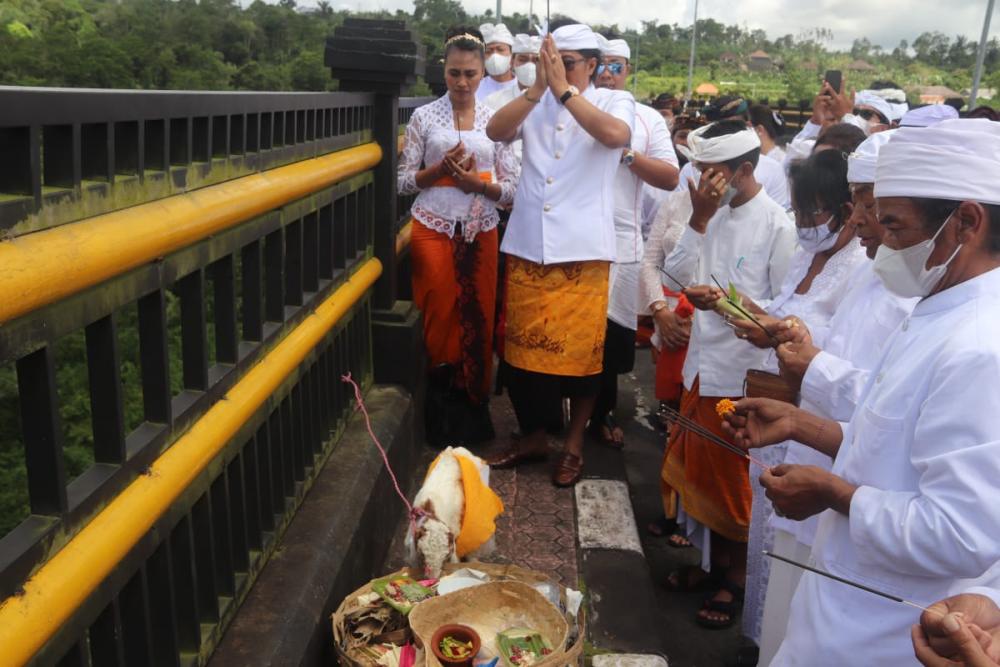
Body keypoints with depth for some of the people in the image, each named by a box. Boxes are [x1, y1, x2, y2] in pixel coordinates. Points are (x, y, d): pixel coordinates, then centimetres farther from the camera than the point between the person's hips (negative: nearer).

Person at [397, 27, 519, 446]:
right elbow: (404, 181, 1)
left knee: (478, 320, 3)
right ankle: (442, 413, 16)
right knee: (440, 318, 1)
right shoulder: (424, 116, 2)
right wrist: (440, 168, -16)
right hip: (433, 229, -1)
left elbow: (512, 189, 4)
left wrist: (478, 182, -15)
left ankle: (471, 406, 19)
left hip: (480, 232, 1)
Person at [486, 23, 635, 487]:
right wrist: (538, 87, -16)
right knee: (524, 345, 10)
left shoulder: (614, 102, 4)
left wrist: (563, 90, -17)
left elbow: (615, 135, -18)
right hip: (527, 247, 3)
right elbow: (495, 131, -7)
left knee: (580, 348, 4)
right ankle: (532, 435, 29)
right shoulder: (535, 103, 11)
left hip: (581, 251, -3)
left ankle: (574, 444, 22)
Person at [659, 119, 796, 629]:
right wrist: (699, 218, -9)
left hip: (743, 372, -6)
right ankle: (711, 559, 37)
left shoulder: (777, 225, -12)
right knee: (701, 470, 17)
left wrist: (726, 302, -23)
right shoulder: (712, 214, 6)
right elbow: (679, 272, -1)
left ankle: (736, 578, 28)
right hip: (703, 363, 6)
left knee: (734, 481, 8)